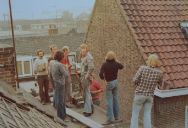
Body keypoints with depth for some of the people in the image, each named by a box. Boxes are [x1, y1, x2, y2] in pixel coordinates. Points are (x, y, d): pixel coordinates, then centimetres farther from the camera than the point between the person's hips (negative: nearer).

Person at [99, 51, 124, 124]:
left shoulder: (105, 64, -16)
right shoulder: (116, 64, -3)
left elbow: (100, 74, -23)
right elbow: (121, 66, 20)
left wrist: (103, 79, -4)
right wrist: (116, 61, 17)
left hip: (109, 83, -5)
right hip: (115, 82, 5)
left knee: (109, 100, -2)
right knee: (115, 99, 15)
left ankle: (110, 118, -3)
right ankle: (116, 116, 26)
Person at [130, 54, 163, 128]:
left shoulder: (142, 68, -15)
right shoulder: (159, 72, -7)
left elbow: (135, 80, -15)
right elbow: (160, 83, 12)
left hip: (140, 94, -2)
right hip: (150, 96, 2)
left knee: (135, 114, 9)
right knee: (147, 115, 11)